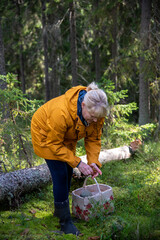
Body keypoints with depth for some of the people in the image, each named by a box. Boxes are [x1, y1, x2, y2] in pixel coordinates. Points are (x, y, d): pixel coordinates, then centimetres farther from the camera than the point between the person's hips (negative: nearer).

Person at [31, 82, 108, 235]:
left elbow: (93, 139, -12)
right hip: (46, 135, -6)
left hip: (67, 137, 6)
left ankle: (60, 209, 34)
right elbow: (54, 144, -31)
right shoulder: (61, 112, -43)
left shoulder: (96, 113, -24)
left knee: (67, 173, 12)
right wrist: (78, 163, -33)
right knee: (60, 175, -11)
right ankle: (65, 220, 2)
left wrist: (93, 162, -25)